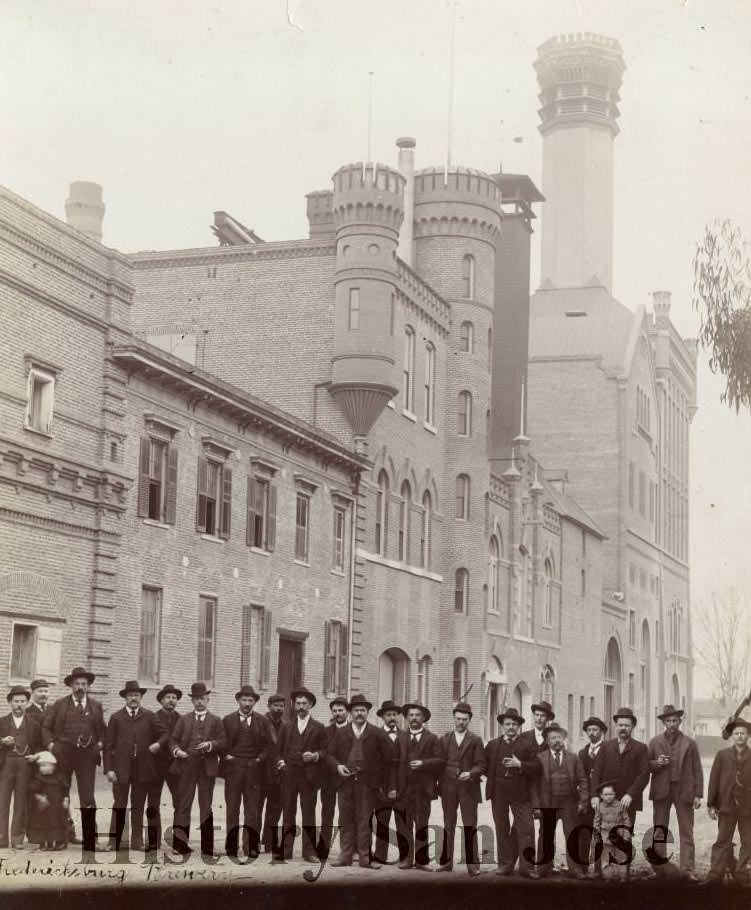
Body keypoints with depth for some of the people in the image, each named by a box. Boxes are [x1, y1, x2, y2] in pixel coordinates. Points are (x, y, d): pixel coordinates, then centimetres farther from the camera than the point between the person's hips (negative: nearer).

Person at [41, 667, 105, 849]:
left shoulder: (96, 706, 11)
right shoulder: (59, 704, 5)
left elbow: (102, 729, 19)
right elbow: (46, 727, 7)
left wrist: (100, 743, 1)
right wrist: (50, 744, -7)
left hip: (87, 755, 0)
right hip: (63, 754, 0)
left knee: (88, 798, -3)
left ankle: (90, 840, -3)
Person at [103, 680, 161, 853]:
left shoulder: (149, 717, 9)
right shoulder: (116, 717, 6)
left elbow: (158, 739, 13)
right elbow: (108, 745, 3)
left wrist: (156, 745, -7)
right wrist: (108, 769, -4)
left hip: (143, 770, 1)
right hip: (121, 769, -1)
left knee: (138, 806, 5)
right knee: (119, 806, 0)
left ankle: (137, 841, 10)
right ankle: (114, 842, 4)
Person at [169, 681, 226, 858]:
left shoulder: (216, 721, 10)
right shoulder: (184, 720, 13)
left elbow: (223, 743, 1)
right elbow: (173, 740, 9)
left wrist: (210, 745, -17)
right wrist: (176, 750, -11)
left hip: (207, 768, -1)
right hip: (187, 766, 1)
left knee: (206, 807, 2)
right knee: (183, 805, -1)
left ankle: (207, 848, 7)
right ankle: (180, 845, 3)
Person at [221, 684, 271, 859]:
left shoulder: (261, 721, 8)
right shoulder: (228, 720, 7)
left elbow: (268, 744, 9)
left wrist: (260, 759, -3)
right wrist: (225, 756, -4)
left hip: (253, 769, 0)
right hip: (232, 768, 0)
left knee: (251, 810, 0)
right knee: (232, 809, 2)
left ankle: (251, 846, 2)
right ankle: (231, 846, 5)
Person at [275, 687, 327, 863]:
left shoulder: (319, 728, 7)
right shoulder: (286, 727, 15)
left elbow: (325, 751, 5)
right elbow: (279, 750, 18)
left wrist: (315, 755, -14)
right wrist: (280, 761, 0)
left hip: (309, 776, -2)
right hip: (288, 774, 2)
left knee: (309, 814, 0)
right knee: (287, 814, 2)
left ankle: (309, 852, 5)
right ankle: (284, 851, 5)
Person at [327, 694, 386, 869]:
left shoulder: (377, 734, 4)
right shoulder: (340, 732, 11)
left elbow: (384, 760, 2)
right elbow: (330, 754, 11)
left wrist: (381, 783, -5)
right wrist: (338, 766, -9)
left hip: (367, 784, -2)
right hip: (345, 782, 2)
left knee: (365, 820, -1)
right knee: (346, 820, 5)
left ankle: (365, 857, 5)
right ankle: (346, 855, 12)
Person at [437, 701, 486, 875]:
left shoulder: (475, 740, 4)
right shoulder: (444, 739, 11)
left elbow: (481, 765, 0)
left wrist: (470, 773, -19)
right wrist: (439, 784, 2)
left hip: (468, 788, -2)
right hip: (448, 789, 2)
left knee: (470, 826, -3)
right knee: (448, 826, 7)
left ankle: (473, 864, 0)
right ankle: (447, 862, 11)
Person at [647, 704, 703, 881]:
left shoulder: (689, 743, 4)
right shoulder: (655, 742, 6)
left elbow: (697, 770, 3)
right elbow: (646, 766, 10)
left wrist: (698, 794, -4)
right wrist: (656, 763, -12)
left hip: (684, 791, -1)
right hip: (661, 791, 1)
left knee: (686, 832, -3)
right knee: (659, 832, 6)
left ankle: (688, 869, -3)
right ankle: (659, 869, 13)